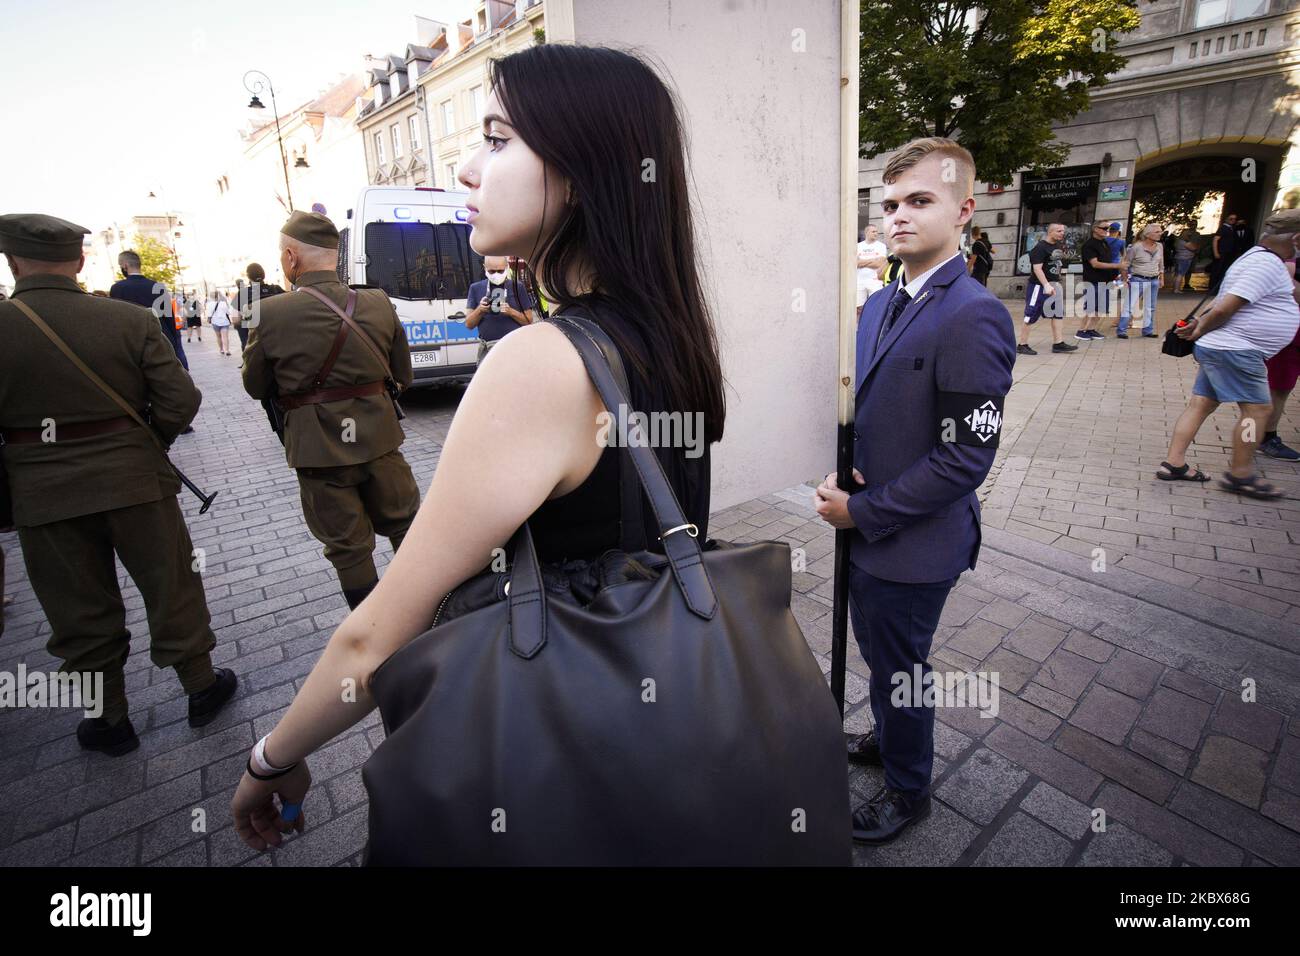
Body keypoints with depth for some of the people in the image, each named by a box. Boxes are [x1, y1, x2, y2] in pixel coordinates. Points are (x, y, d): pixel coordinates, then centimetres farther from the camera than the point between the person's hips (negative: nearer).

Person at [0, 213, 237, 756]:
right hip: (134, 482, 0)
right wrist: (146, 445, 8)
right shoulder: (131, 320, -9)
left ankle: (109, 721, 28)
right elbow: (180, 402, -10)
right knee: (171, 589, 14)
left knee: (81, 612, 14)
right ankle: (202, 688, 28)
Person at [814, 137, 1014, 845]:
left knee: (899, 670, 13)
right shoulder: (880, 303, 6)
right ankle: (888, 739, 54)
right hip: (866, 528, 8)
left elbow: (965, 458, -23)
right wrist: (841, 484, -3)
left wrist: (864, 512, -18)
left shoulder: (974, 316, -20)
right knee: (877, 652, 26)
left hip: (913, 545, -7)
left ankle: (908, 790, 40)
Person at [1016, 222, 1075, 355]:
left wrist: (1056, 282, 22)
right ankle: (1022, 345, 3)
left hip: (1053, 285, 9)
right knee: (1031, 316, -4)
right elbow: (1037, 268, -22)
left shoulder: (1057, 246, 12)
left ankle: (1058, 343, 12)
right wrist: (1046, 285, -29)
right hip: (1039, 286, -9)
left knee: (1058, 313, 7)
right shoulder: (1040, 247, -15)